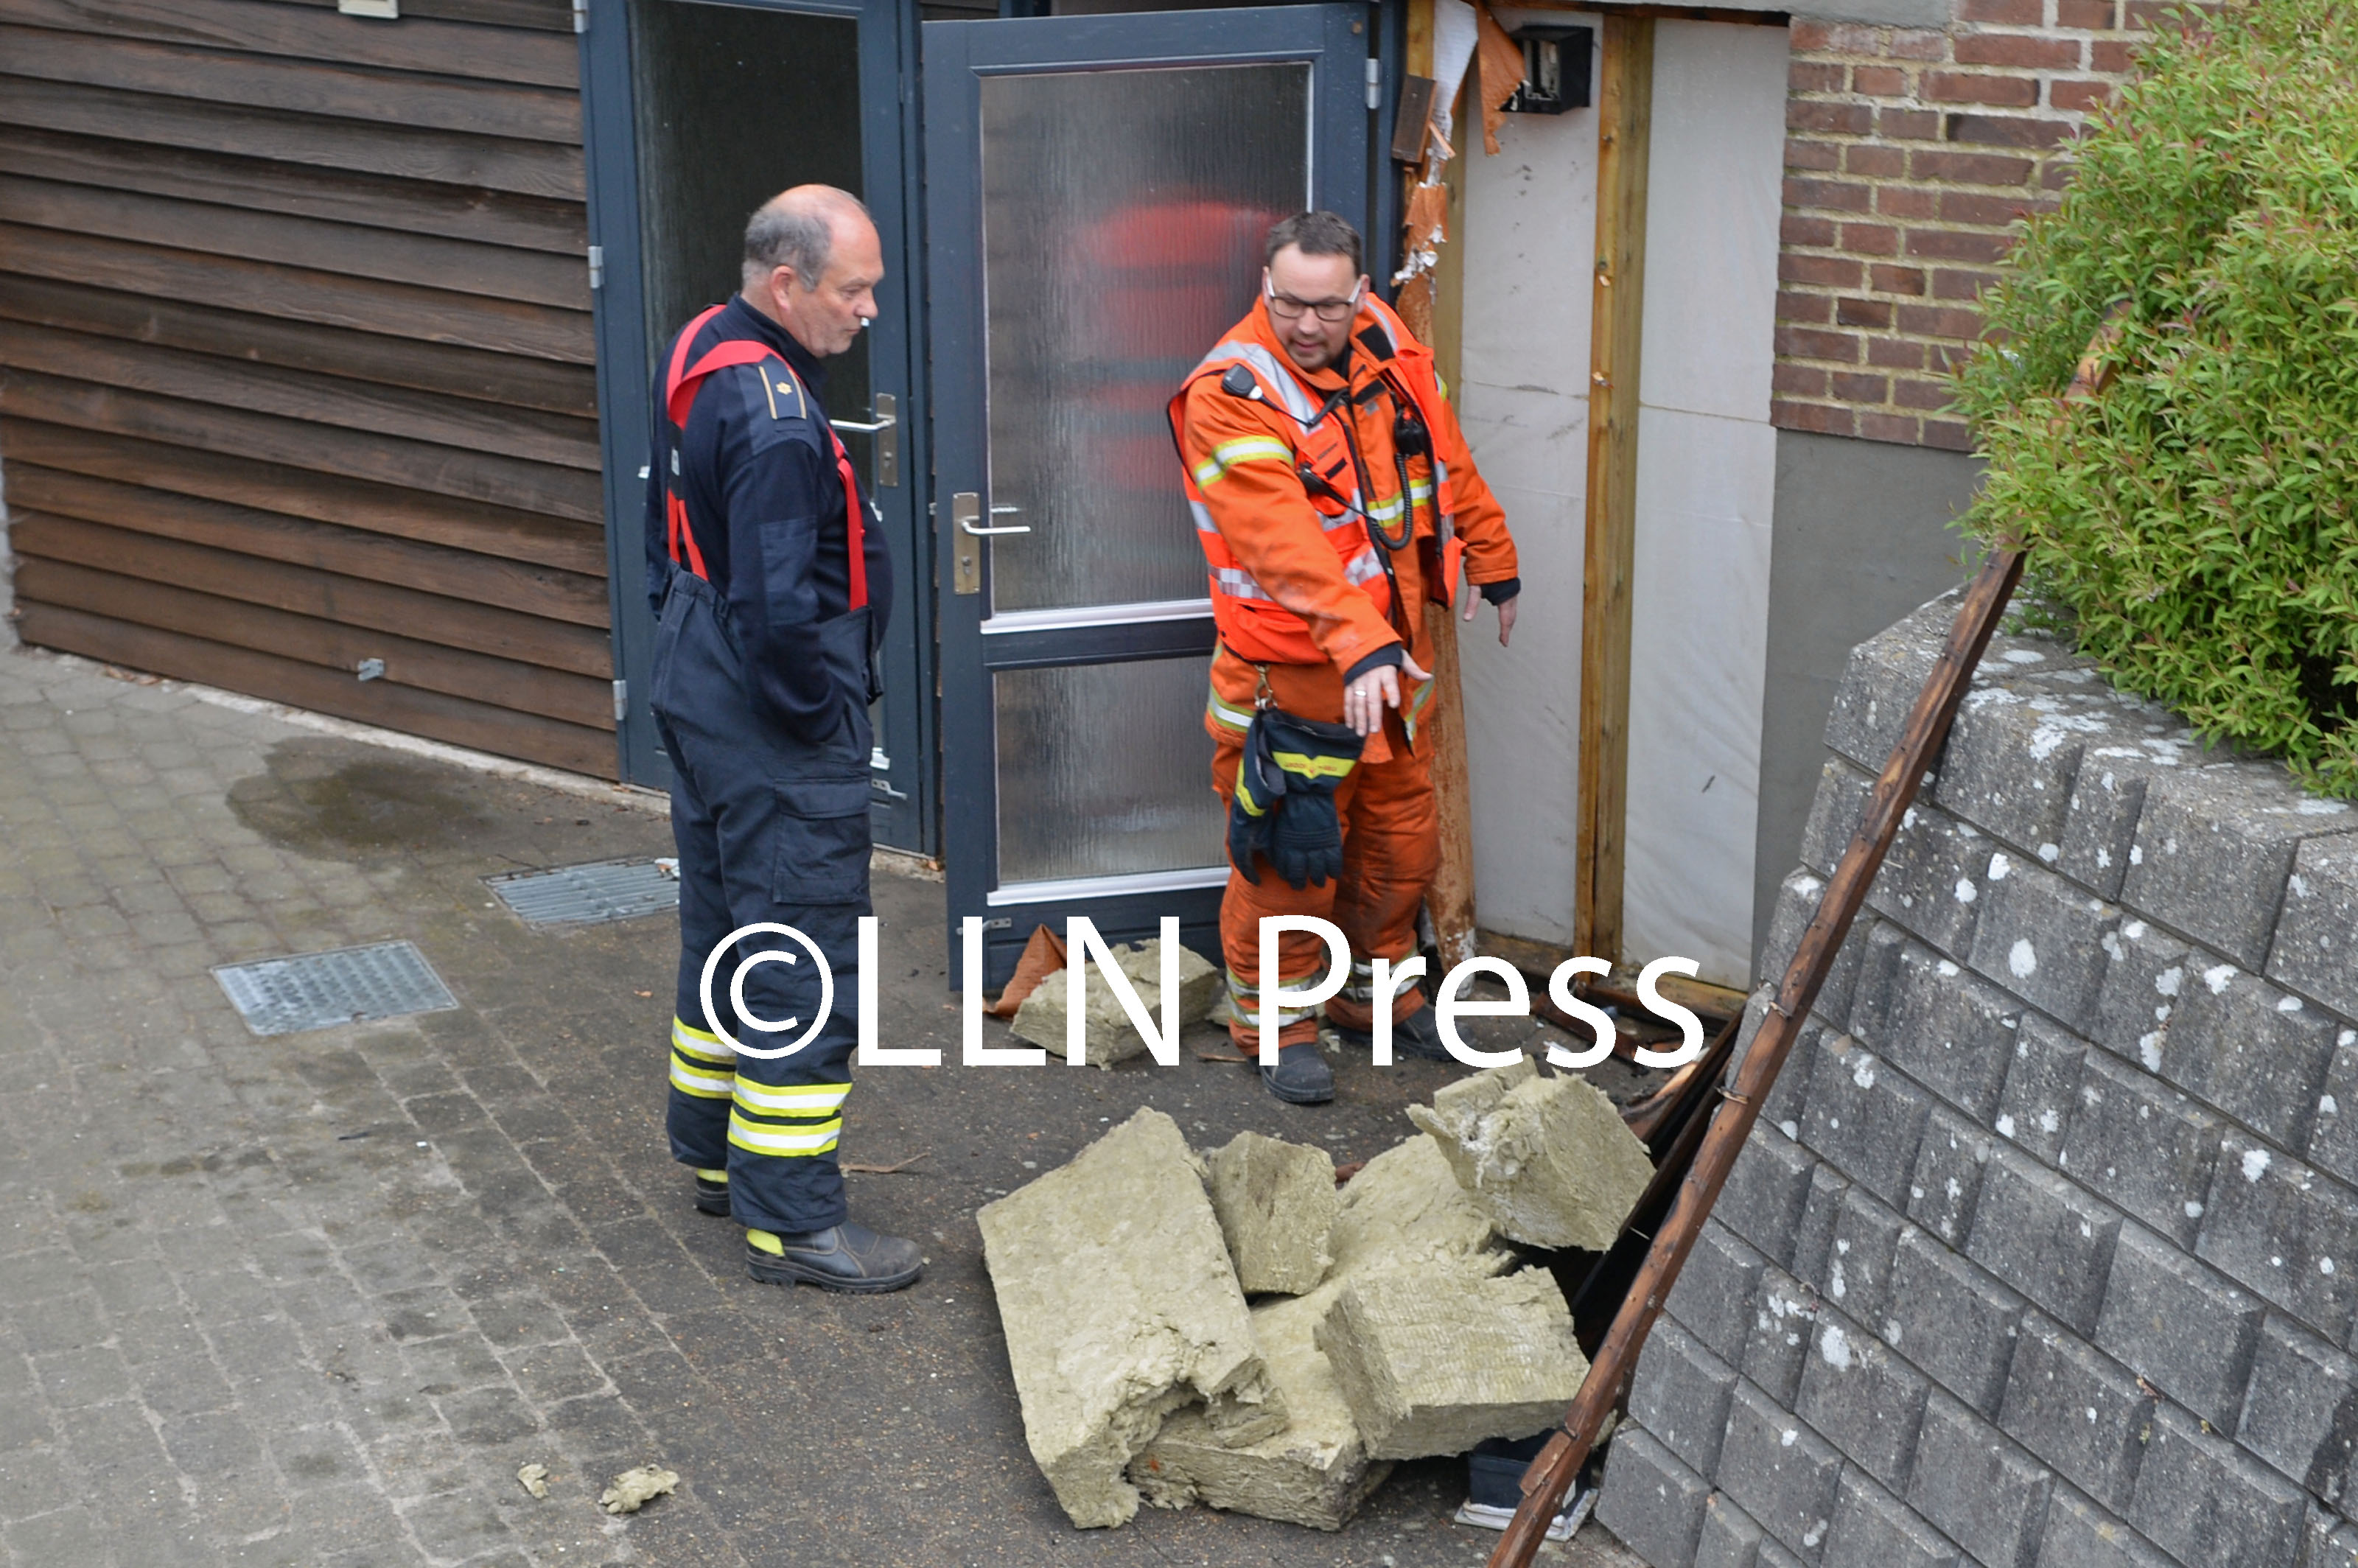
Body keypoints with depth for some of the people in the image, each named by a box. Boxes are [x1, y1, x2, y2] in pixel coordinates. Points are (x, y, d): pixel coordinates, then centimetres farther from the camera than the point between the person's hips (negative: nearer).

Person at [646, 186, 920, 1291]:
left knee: (723, 932, 21)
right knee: (804, 966, -3)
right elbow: (782, 607, -29)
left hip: (697, 692, 11)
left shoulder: (700, 353, 7)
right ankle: (791, 1220, 4)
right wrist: (821, 714, -16)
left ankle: (716, 1156, 35)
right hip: (774, 734, -11)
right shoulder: (774, 419, -26)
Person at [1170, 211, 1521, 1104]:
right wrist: (1356, 643, -43)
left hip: (1392, 654, 7)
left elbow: (1447, 463, 16)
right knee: (1287, 858, 1)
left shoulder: (1388, 351, -1)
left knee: (1399, 838, 18)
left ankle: (1372, 998, 37)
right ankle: (1276, 1026, 20)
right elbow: (1286, 544, -34)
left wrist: (1492, 561, 23)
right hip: (1289, 669, -7)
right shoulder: (1231, 396, -22)